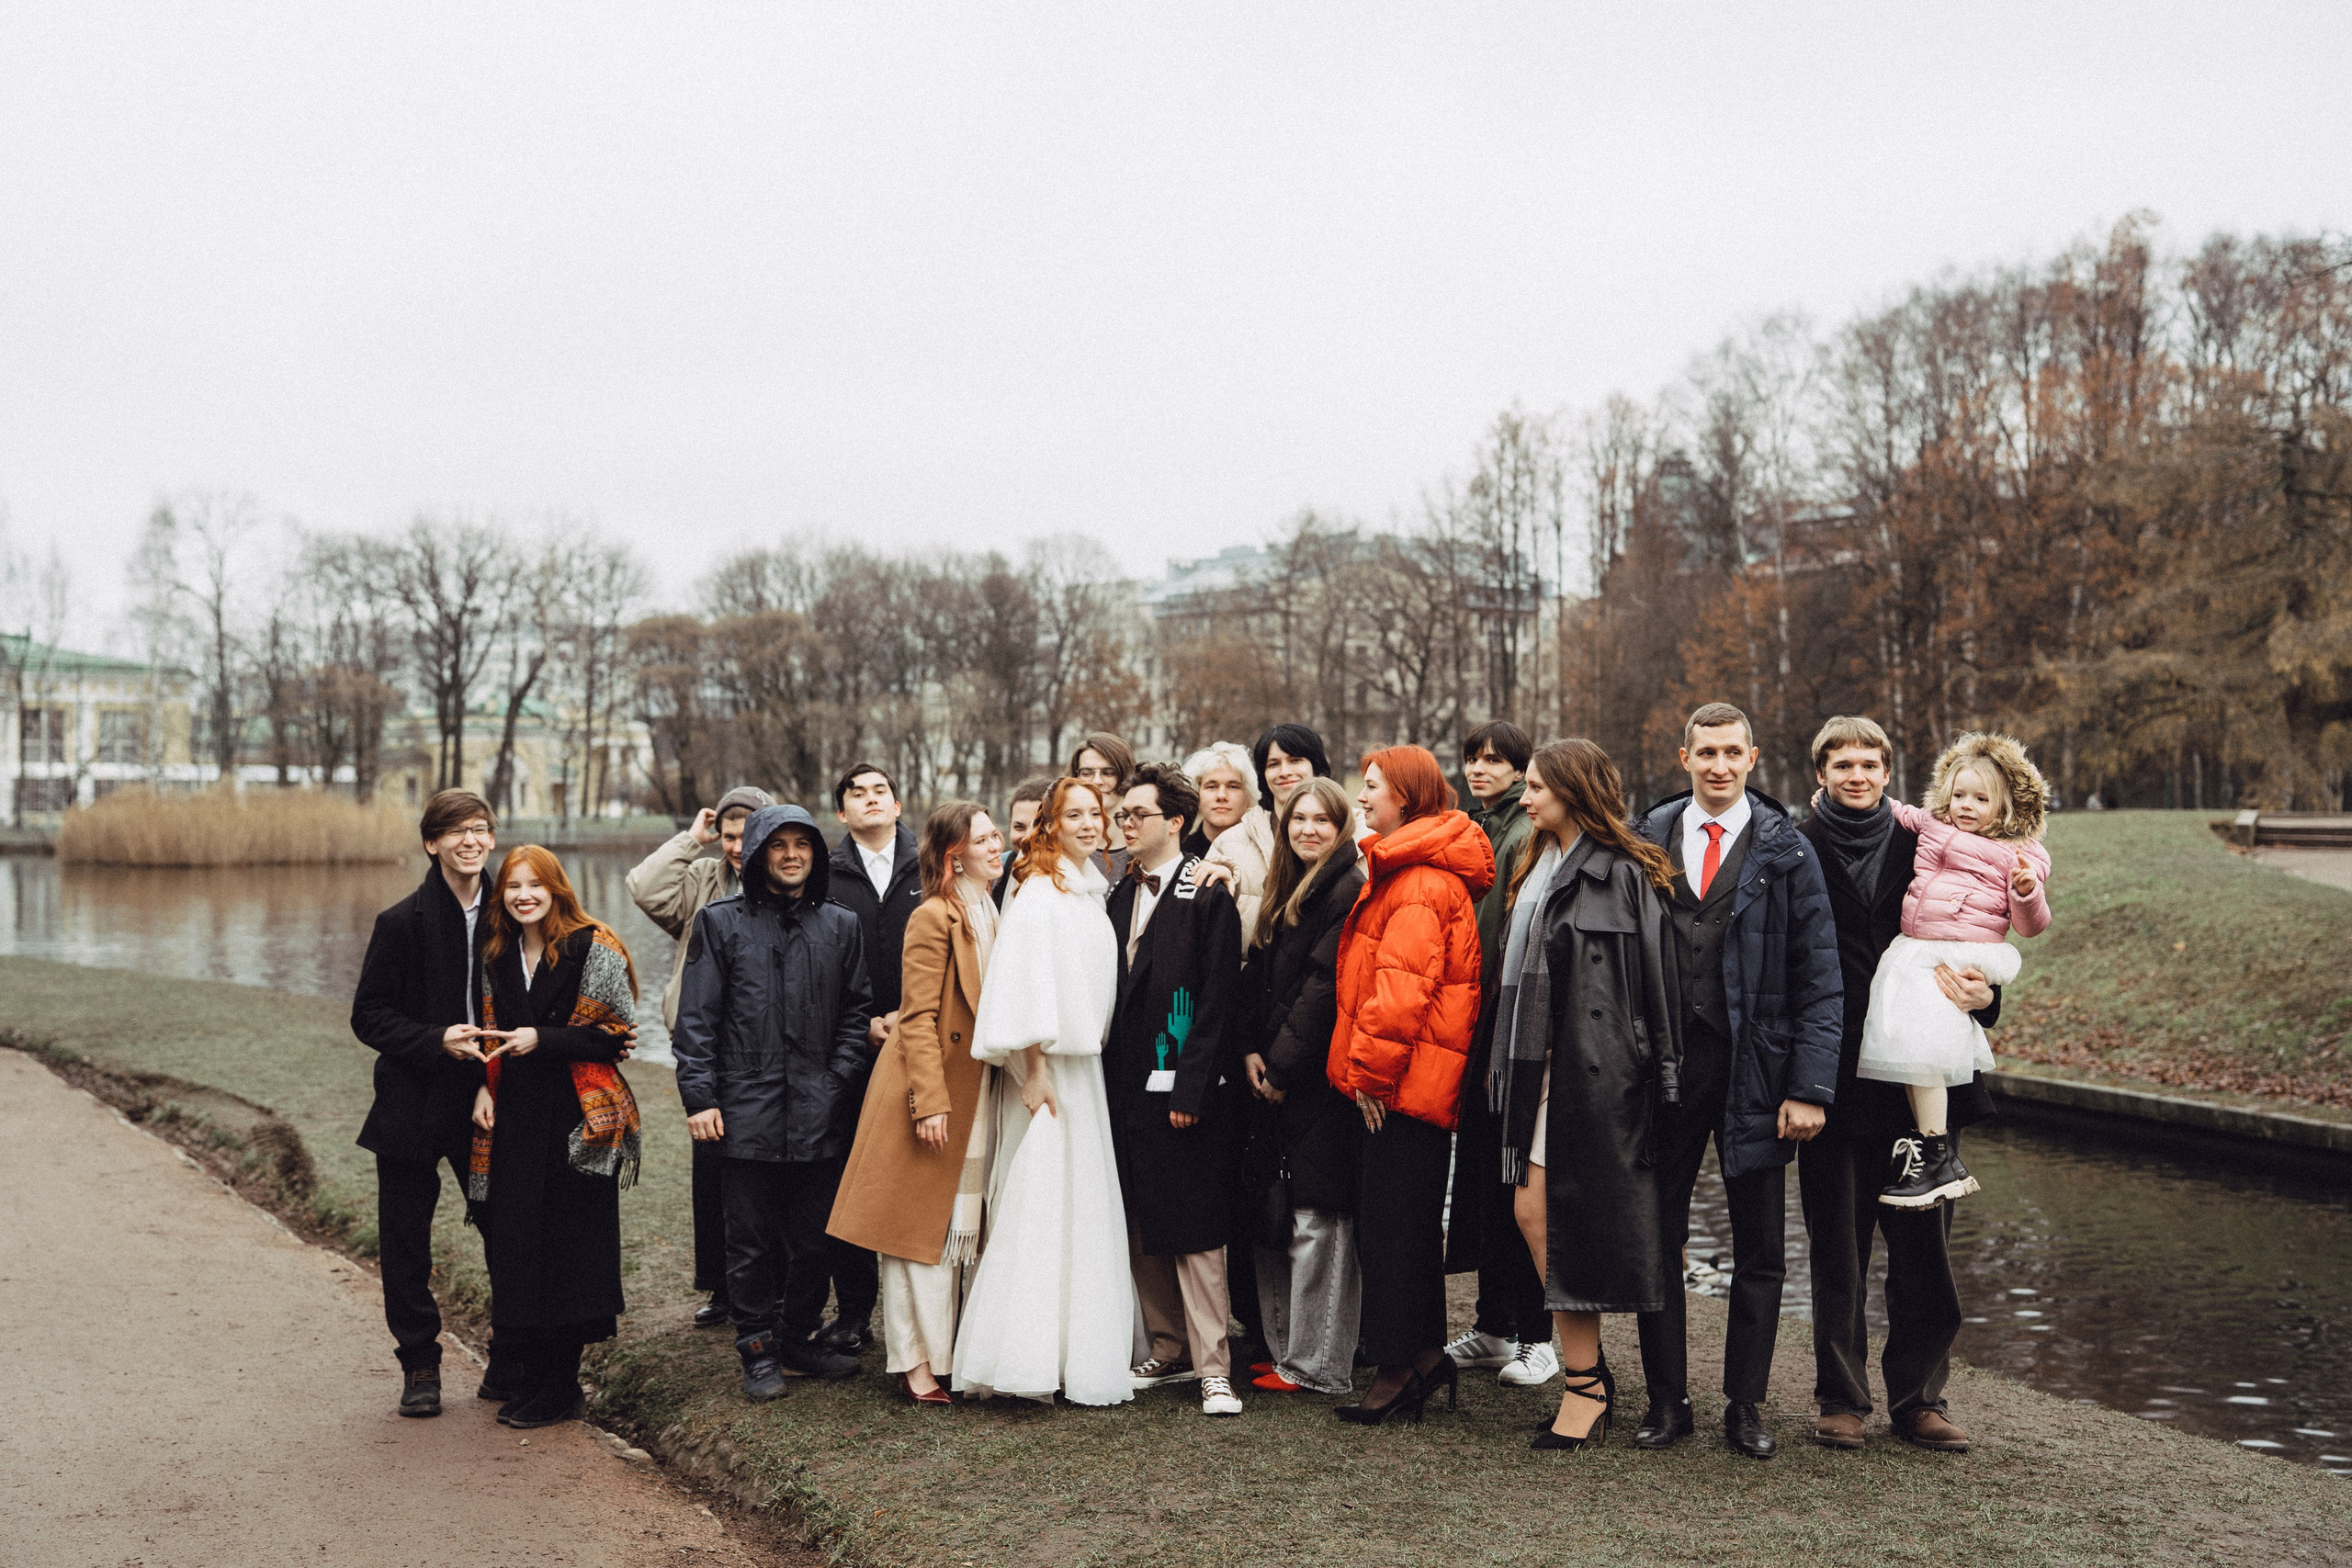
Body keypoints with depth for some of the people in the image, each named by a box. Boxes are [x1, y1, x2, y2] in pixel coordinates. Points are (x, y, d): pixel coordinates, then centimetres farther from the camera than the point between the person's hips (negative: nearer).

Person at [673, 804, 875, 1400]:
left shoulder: (841, 927, 10)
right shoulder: (721, 922, 3)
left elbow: (858, 1012, 12)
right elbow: (697, 1018, 1)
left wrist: (840, 1082, 0)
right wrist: (698, 1097, -6)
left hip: (819, 1116, 2)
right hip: (746, 1110, -2)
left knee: (814, 1238, 8)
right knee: (751, 1241, 4)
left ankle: (799, 1338, 25)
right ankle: (759, 1352, 16)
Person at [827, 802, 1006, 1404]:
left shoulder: (992, 915, 13)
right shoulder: (933, 917, -13)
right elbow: (919, 1018, -17)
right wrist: (930, 1102, -21)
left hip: (976, 1097, 8)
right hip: (933, 1091, -8)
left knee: (956, 1229, 13)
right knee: (919, 1226, -1)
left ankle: (943, 1351, 22)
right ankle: (915, 1362, 6)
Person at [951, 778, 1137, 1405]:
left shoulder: (1092, 890, 14)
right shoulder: (1038, 890, -12)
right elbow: (1024, 981, -18)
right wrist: (1034, 1070, -20)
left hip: (1087, 1065, 9)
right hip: (1048, 1070, -9)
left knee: (1087, 1207, 11)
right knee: (1045, 1207, -7)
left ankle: (1082, 1348, 19)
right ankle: (1031, 1359, -2)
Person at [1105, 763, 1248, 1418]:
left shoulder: (1209, 894, -9)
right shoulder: (1122, 893, 13)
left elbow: (1216, 1000, -13)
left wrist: (1191, 1090, -17)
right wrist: (1109, 1079, 9)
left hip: (1185, 1090, -7)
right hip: (1127, 1088, 7)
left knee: (1195, 1234, -3)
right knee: (1143, 1231, 12)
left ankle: (1213, 1366, 5)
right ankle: (1169, 1351, 24)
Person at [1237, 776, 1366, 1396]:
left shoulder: (1350, 890, -10)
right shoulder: (1283, 891, 17)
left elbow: (1327, 985, -15)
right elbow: (1257, 973, 15)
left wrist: (1283, 1066, -13)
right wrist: (1252, 1049, 0)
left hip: (1319, 1075, -8)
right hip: (1273, 1075, 9)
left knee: (1316, 1220, -3)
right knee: (1270, 1213, 11)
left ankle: (1318, 1366, 6)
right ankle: (1282, 1346, 22)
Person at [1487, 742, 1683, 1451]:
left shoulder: (1622, 874, -8)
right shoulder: (1536, 868, 16)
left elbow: (1654, 979, -10)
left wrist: (1658, 1076, -12)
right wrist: (1506, 1064, 15)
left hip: (1590, 1071, -8)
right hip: (1536, 1065, 8)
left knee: (1568, 1221, -4)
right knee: (1531, 1213, 6)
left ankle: (1585, 1386, 7)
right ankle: (1589, 1366, 19)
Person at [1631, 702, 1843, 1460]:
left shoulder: (1785, 850, -1)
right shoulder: (1648, 839, 5)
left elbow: (1819, 979, -3)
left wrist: (1810, 1088, -10)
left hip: (1754, 1069, -1)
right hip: (1664, 1063, 1)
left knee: (1760, 1247, 7)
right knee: (1658, 1237, 7)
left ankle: (1745, 1403, 21)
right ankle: (1666, 1399, 19)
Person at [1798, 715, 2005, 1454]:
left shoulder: (1921, 850, 9)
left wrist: (1981, 994, -9)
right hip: (1833, 1079, -1)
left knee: (1924, 1246, 4)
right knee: (1837, 1248, 5)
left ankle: (1918, 1398, 17)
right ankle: (1842, 1399, 16)